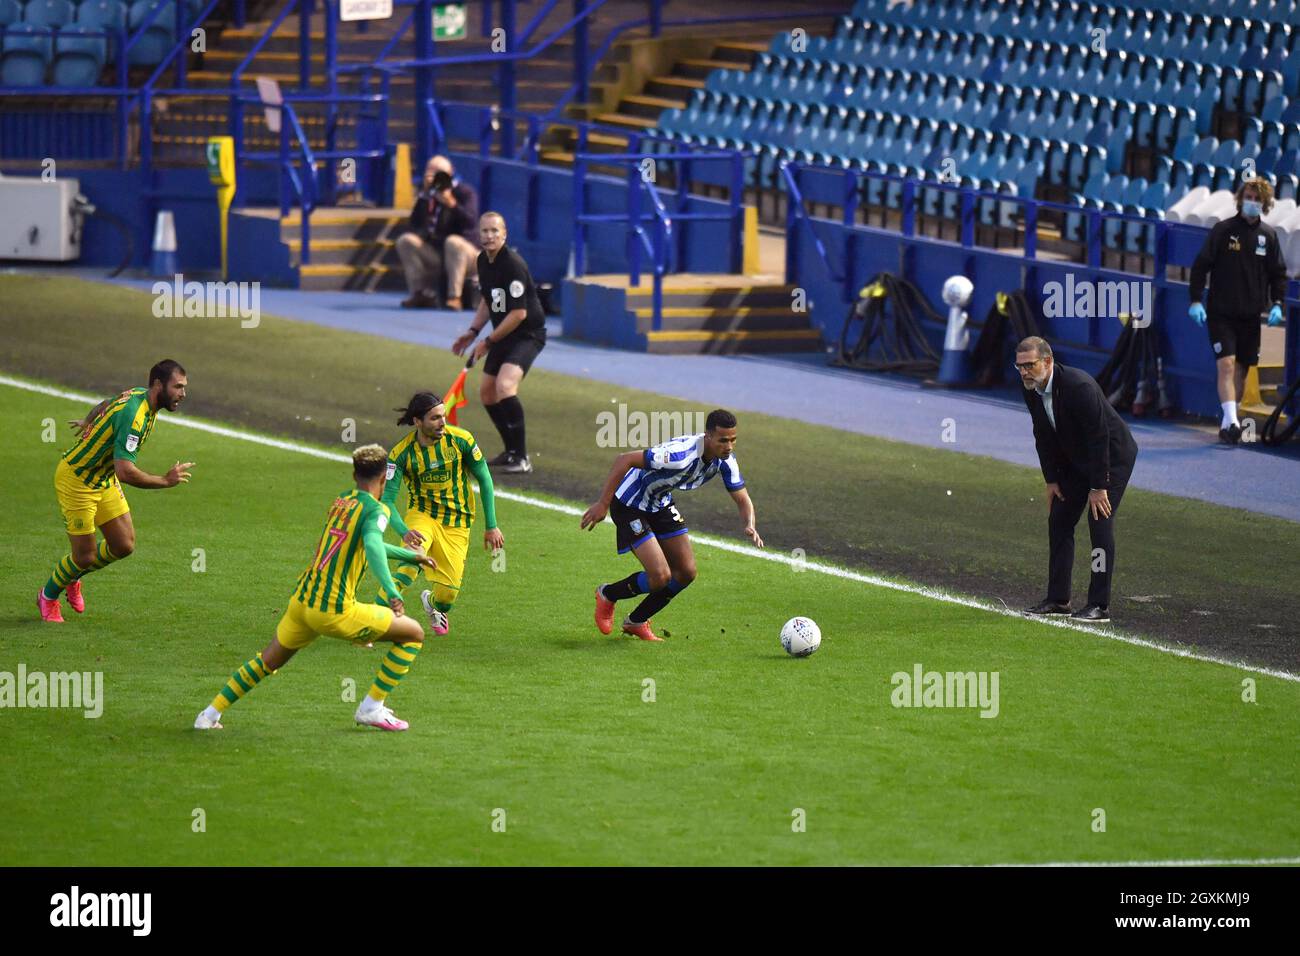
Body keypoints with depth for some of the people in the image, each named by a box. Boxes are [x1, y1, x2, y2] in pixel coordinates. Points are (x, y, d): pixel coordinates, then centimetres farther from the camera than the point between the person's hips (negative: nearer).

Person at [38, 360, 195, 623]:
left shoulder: (141, 397, -3)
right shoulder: (134, 414, -33)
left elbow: (106, 404, 20)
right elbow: (125, 472, -39)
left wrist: (89, 422, 38)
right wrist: (165, 481, -28)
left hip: (104, 480, 9)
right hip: (76, 480, -9)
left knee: (124, 545, 6)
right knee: (85, 556, -1)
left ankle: (72, 578, 32)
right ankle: (48, 596, 28)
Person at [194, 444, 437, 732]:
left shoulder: (341, 501, 16)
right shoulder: (375, 509, -9)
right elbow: (373, 545, -30)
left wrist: (411, 555, 45)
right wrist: (391, 591, -42)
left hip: (301, 601, 8)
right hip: (335, 611, -8)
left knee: (267, 662, 26)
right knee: (414, 634, 6)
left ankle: (210, 714, 25)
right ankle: (372, 708, 6)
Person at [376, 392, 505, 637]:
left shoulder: (461, 440, -14)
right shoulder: (402, 453, -17)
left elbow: (484, 480, -1)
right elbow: (386, 499, -18)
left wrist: (492, 527, -1)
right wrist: (404, 532, -37)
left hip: (456, 522, 2)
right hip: (421, 514, -2)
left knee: (449, 590, -5)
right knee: (411, 563, -32)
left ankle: (433, 603, 34)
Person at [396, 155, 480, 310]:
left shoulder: (465, 192, -5)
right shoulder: (428, 194, 5)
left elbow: (470, 221, -22)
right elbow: (415, 224, -9)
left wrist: (451, 203, -34)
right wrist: (424, 196, -16)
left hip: (465, 251, -5)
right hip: (434, 253, 5)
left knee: (453, 242, -37)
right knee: (405, 241, -13)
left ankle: (454, 297, -38)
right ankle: (422, 294, -17)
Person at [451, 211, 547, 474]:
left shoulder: (513, 264, -22)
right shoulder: (483, 261, 6)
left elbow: (519, 313, -23)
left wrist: (489, 341, -14)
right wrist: (473, 331, 10)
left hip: (528, 333, -10)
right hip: (503, 335, 10)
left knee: (505, 386, -28)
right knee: (486, 392, 17)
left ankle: (521, 458, -23)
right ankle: (512, 451, 33)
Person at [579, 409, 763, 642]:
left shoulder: (725, 460, -12)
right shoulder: (681, 455, -37)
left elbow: (743, 500, -2)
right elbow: (624, 460, -36)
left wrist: (749, 526, -25)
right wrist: (602, 504, -35)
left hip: (661, 504, 8)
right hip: (630, 506, -8)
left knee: (686, 572, 4)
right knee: (661, 577, -15)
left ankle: (635, 622, 25)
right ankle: (607, 595, 15)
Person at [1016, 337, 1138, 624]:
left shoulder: (1079, 386, -32)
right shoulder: (1032, 390, -8)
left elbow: (1099, 437, -28)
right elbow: (1043, 436, 4)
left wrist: (1098, 487, -25)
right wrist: (1052, 480, 1)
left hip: (1113, 455, -8)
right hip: (1076, 458, 8)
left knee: (1100, 522, -14)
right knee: (1058, 520, 4)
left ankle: (1099, 606, -12)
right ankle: (1058, 599, 12)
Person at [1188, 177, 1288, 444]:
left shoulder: (1269, 235, 7)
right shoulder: (1223, 230, -2)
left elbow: (1278, 274, 13)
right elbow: (1201, 266, -1)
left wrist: (1277, 304, -1)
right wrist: (1196, 300, -9)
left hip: (1252, 316, 4)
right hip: (1221, 314, -4)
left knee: (1241, 370, 7)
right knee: (1226, 365, -16)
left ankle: (1228, 423, 16)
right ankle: (1231, 421, -26)